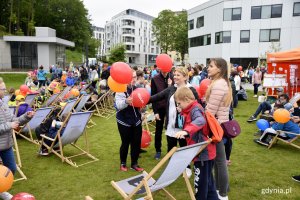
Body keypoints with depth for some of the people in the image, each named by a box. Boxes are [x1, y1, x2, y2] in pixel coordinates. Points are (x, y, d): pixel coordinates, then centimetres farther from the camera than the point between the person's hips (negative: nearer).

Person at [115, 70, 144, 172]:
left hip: (136, 120, 4)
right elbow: (118, 105, -28)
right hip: (124, 121, -4)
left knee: (137, 142, 6)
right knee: (125, 143, 4)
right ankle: (123, 163, 27)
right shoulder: (121, 90, -12)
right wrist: (126, 102, -46)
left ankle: (134, 163, 24)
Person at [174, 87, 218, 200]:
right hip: (202, 151, 10)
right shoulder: (191, 110, 12)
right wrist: (183, 113, 13)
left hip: (203, 152, -10)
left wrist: (186, 131, -53)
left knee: (201, 181, 4)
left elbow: (201, 121, -40)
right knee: (207, 180, 21)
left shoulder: (195, 109, -19)